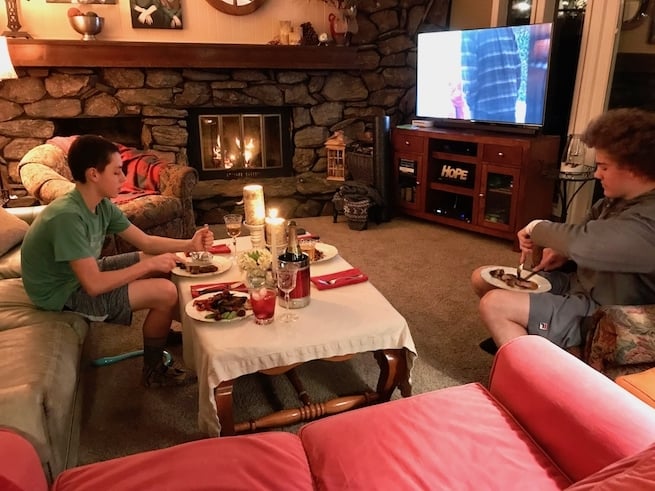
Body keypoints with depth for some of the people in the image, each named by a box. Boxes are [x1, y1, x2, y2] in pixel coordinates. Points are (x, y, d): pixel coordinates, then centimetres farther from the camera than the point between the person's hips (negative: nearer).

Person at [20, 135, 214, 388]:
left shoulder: (102, 205, -5)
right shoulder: (67, 217, -32)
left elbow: (146, 241, 1)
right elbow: (94, 285, -33)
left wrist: (190, 244, -12)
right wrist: (149, 265, -26)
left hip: (85, 274, 9)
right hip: (66, 293, -9)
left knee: (166, 265, 8)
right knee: (166, 292, -18)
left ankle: (164, 332, 27)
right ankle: (154, 371, 4)